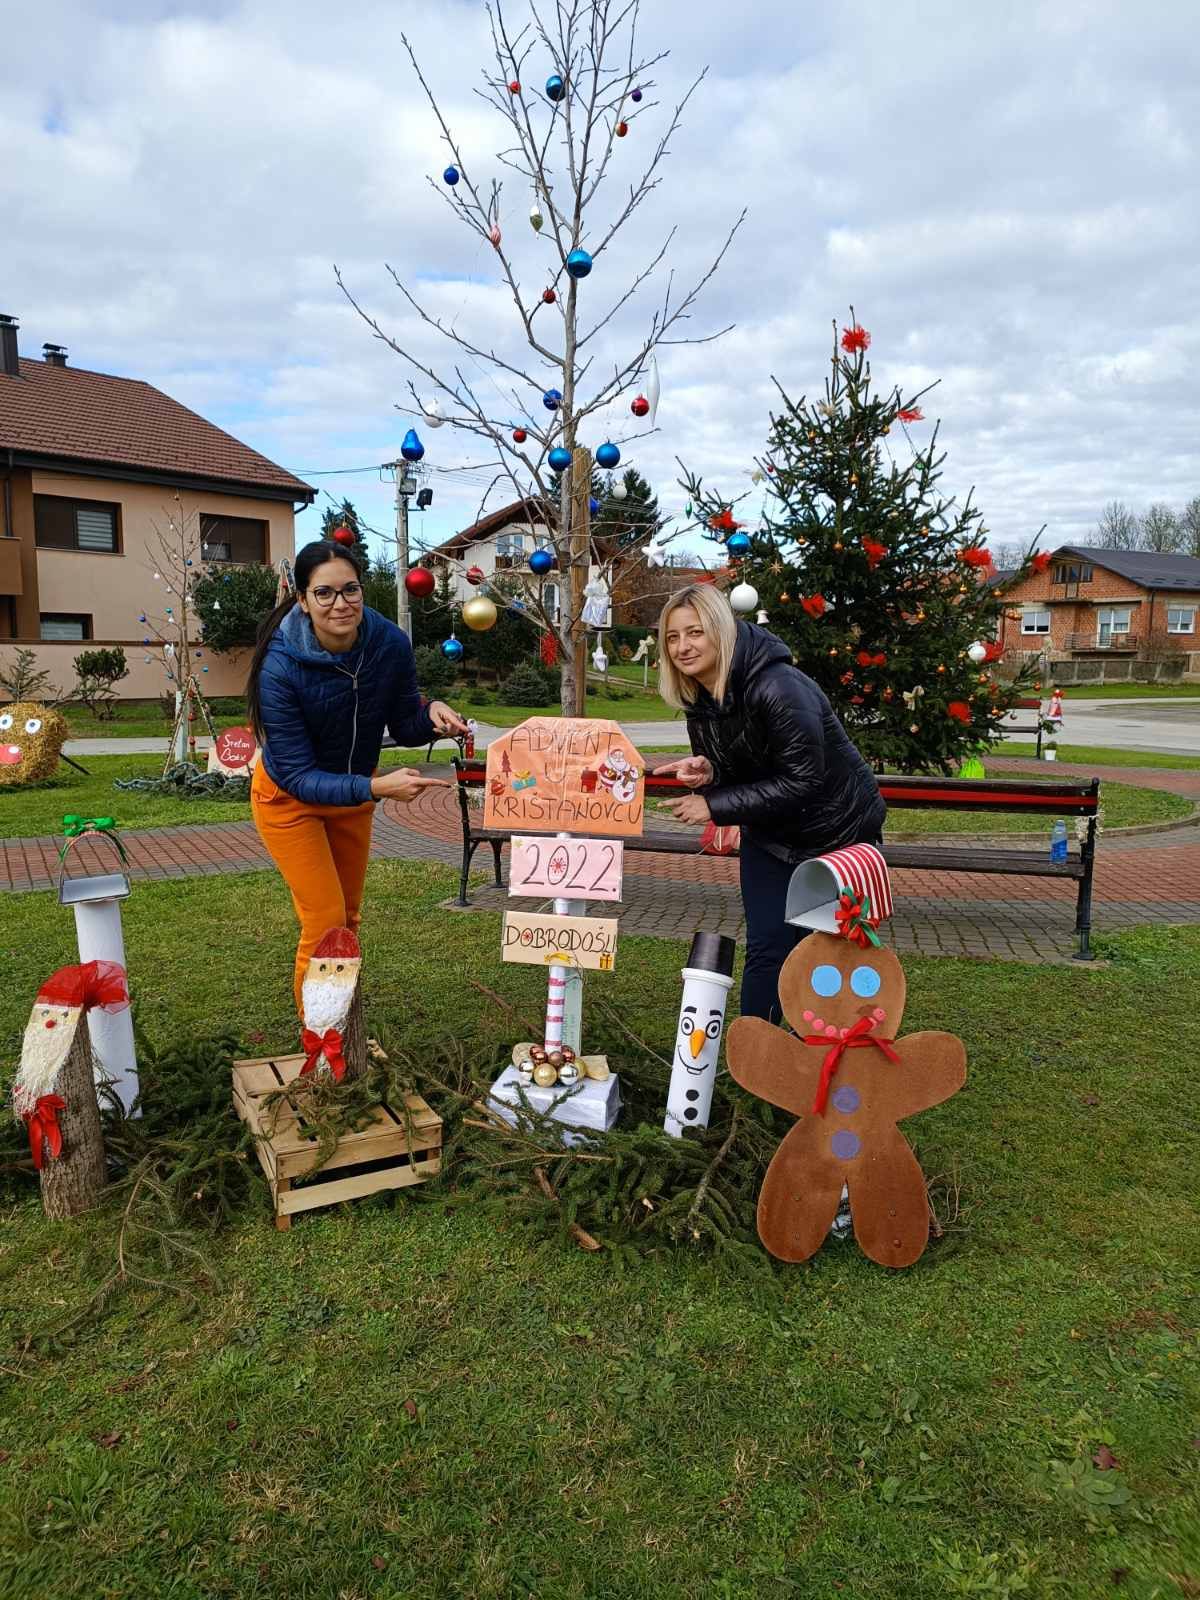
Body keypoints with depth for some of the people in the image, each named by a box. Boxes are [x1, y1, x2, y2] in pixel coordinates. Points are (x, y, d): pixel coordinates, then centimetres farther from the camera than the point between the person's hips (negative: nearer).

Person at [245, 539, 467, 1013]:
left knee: (348, 918, 19)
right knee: (325, 922, -7)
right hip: (290, 799, -4)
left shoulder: (390, 643, -23)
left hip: (355, 791, 5)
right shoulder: (280, 667, -33)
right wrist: (375, 788, -43)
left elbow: (403, 725, -8)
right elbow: (298, 776, -30)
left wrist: (430, 715, -30)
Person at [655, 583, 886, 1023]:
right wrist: (706, 773, -19)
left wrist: (714, 805, -26)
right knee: (768, 948, 4)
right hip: (769, 834, 6)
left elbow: (802, 783, -29)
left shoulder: (778, 688, -30)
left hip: (839, 829, -6)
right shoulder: (697, 698, -5)